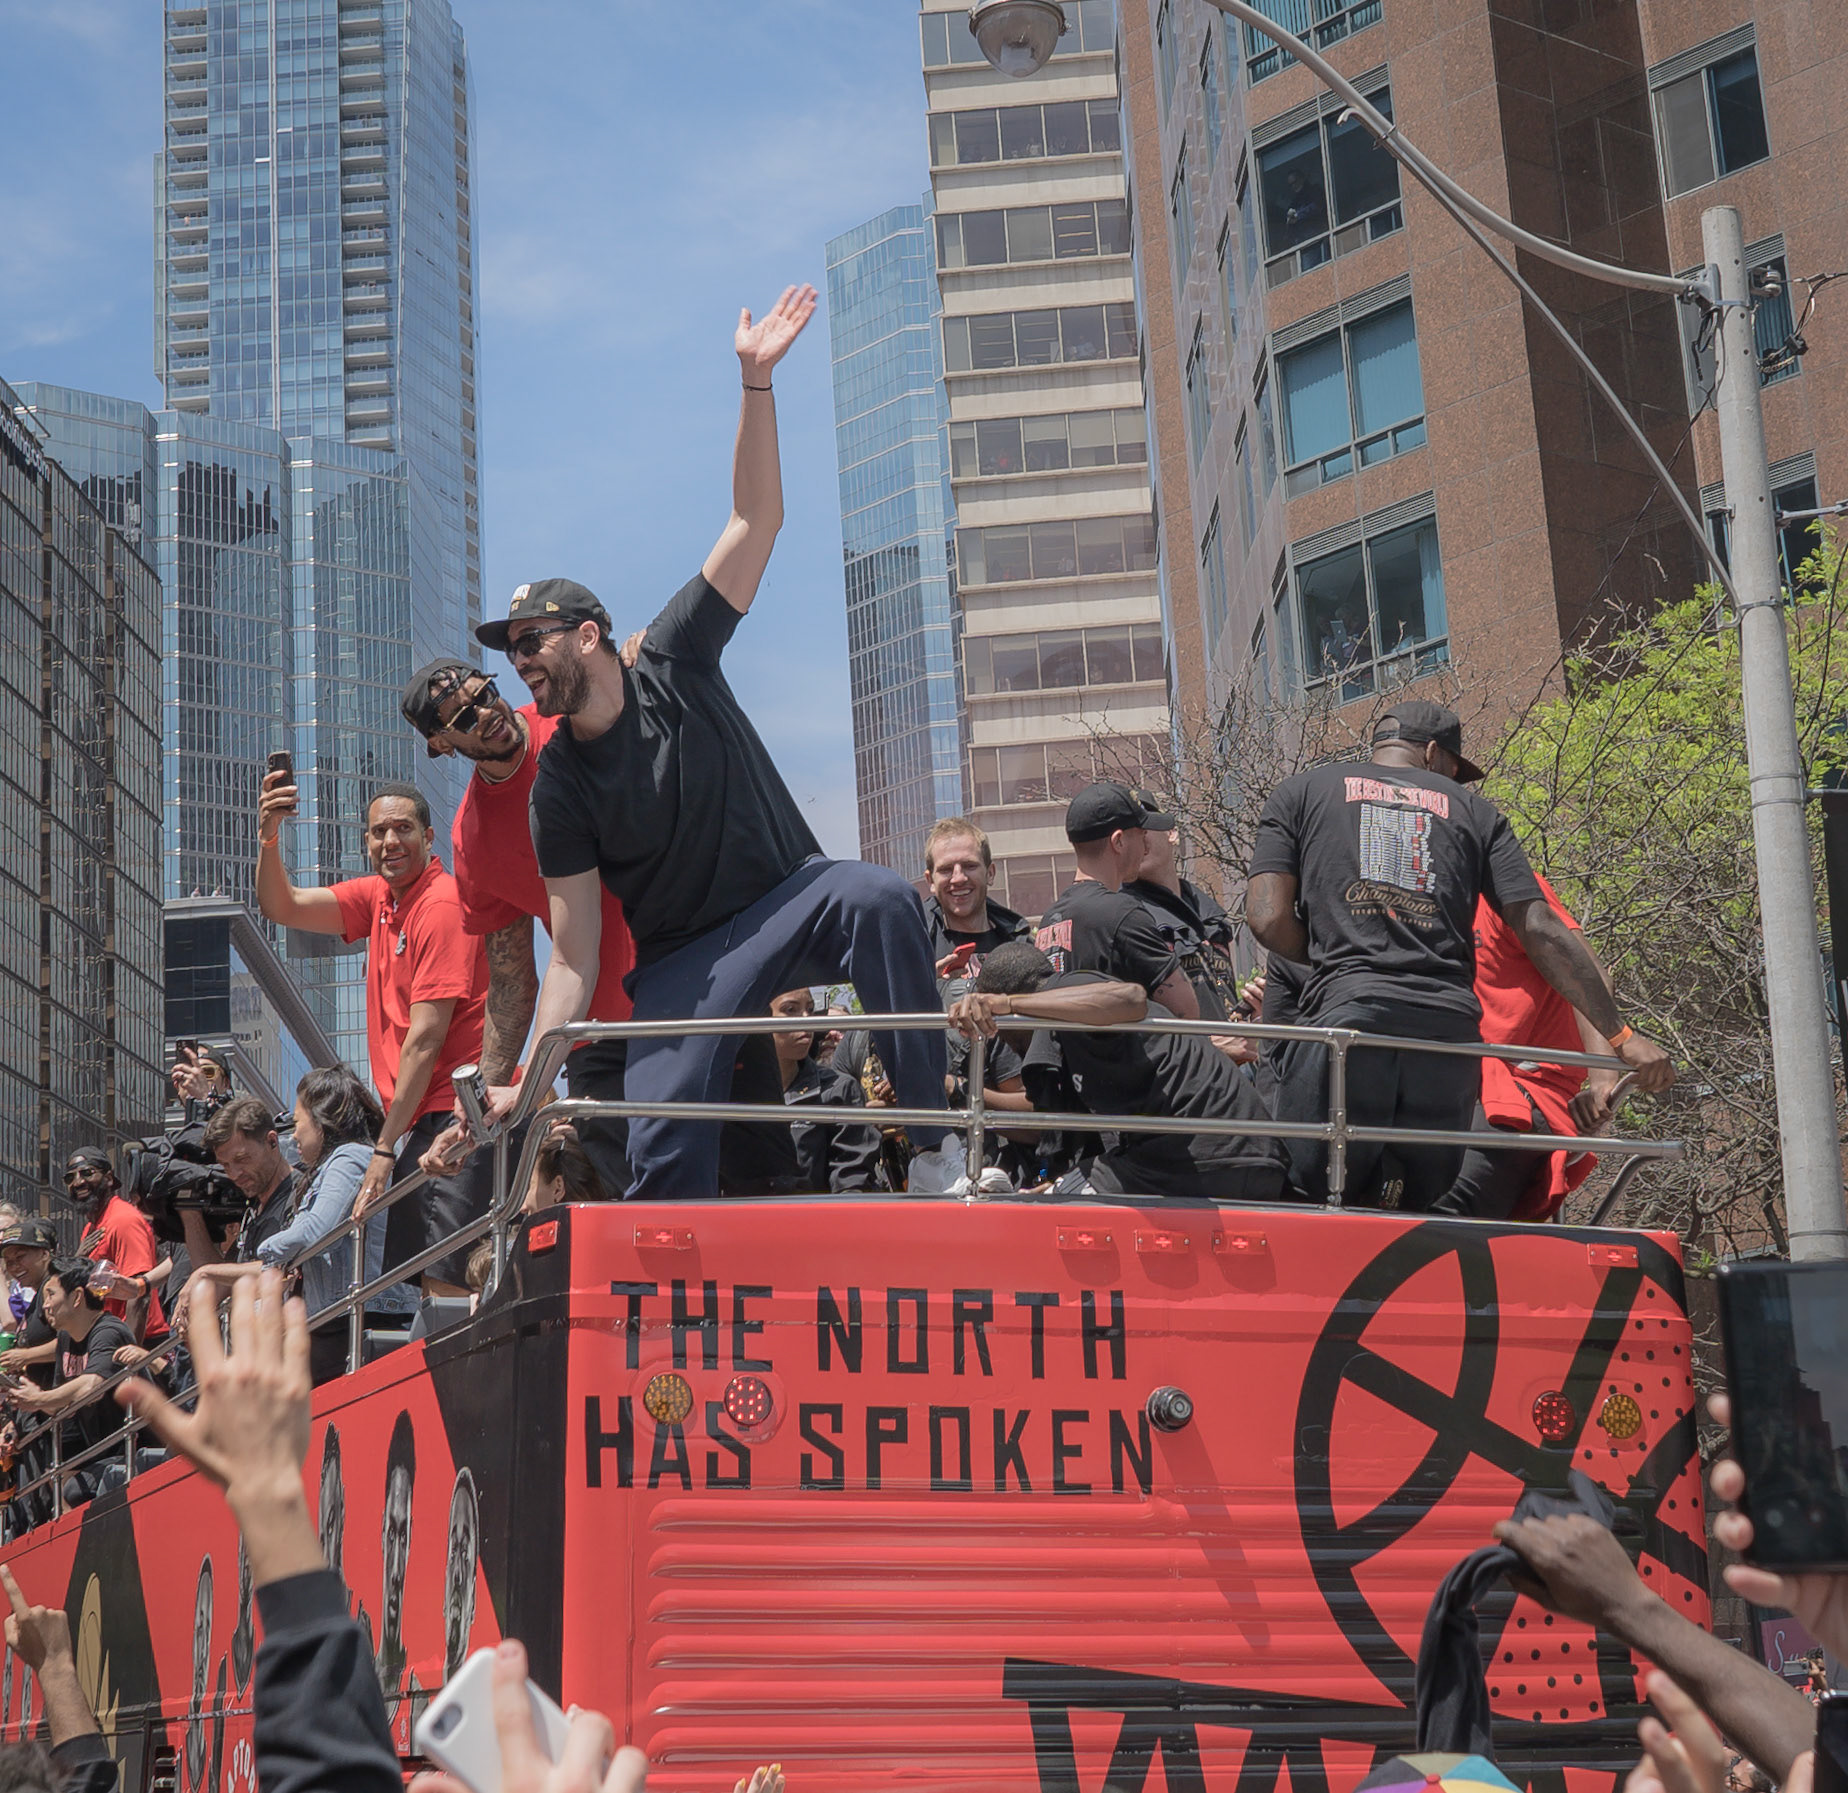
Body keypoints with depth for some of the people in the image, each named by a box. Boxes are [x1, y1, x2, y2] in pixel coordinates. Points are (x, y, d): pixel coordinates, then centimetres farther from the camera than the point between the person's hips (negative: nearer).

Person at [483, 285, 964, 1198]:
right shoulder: (560, 782, -4)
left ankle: (935, 1146, -33)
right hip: (683, 961, 1)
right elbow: (573, 961, -6)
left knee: (877, 897, -35)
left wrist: (755, 382, -20)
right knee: (660, 1144, -20)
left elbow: (756, 520, -9)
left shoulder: (673, 662, -4)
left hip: (789, 896, -1)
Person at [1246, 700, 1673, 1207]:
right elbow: (1542, 930, 11)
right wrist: (1620, 1036, 11)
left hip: (1346, 1013, -2)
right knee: (1421, 1215, 11)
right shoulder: (1473, 812, 21)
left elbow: (1268, 919, 6)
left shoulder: (1300, 792, 19)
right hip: (1449, 1030, 2)